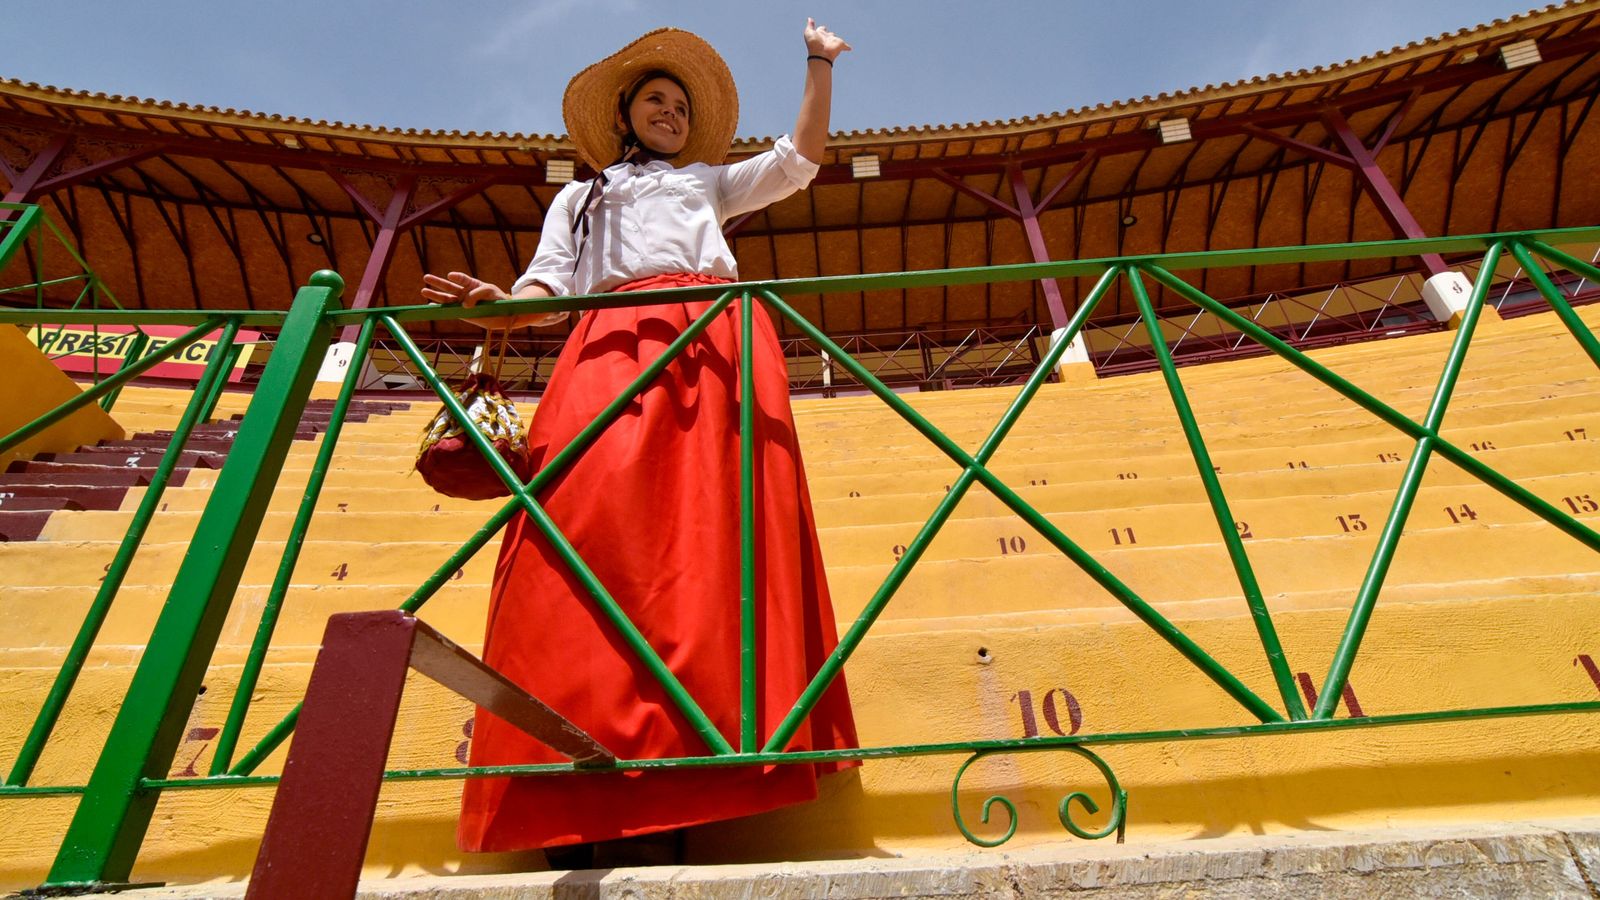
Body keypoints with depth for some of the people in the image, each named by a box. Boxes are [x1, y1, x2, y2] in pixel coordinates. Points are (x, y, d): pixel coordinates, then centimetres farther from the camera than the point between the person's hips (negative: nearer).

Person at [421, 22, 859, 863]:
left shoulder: (711, 182, 39)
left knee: (714, 517, -20)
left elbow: (799, 159, 31)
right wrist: (506, 306, -3)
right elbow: (550, 280, 18)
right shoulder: (580, 197, 35)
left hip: (718, 335, 1)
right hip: (614, 338, 0)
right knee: (593, 507, -25)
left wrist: (820, 65, 33)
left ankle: (720, 724, -26)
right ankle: (591, 732, -30)